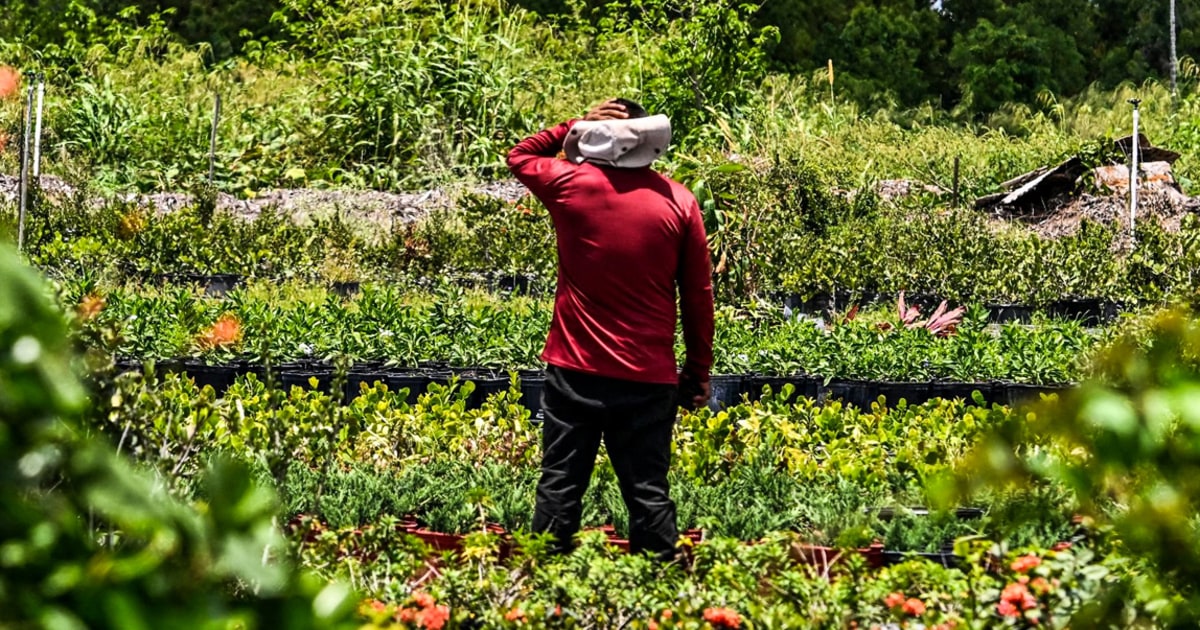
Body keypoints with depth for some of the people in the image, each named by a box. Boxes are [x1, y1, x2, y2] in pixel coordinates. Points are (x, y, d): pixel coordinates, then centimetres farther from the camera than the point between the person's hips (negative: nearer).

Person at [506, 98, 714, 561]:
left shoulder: (570, 183, -3)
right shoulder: (678, 202, -2)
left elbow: (520, 156, 20)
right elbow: (698, 296, 1)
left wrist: (578, 125, 10)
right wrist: (699, 373, 10)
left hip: (575, 371, 0)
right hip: (649, 379, 0)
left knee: (560, 488, 6)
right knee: (648, 493, 5)